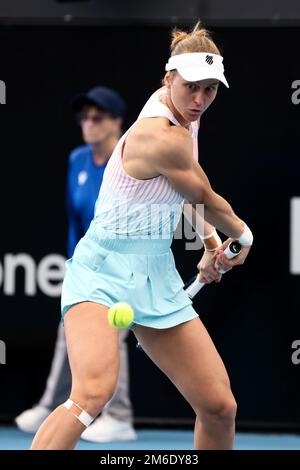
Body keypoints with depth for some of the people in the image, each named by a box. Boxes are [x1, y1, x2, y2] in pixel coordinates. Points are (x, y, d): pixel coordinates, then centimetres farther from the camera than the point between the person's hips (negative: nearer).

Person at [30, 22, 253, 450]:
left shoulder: (178, 108, 7)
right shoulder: (164, 139, -21)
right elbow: (208, 202, -4)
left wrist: (212, 245, 20)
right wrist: (243, 236, 16)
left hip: (156, 278, 9)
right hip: (104, 270, -9)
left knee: (220, 407, 2)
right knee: (94, 391, -34)